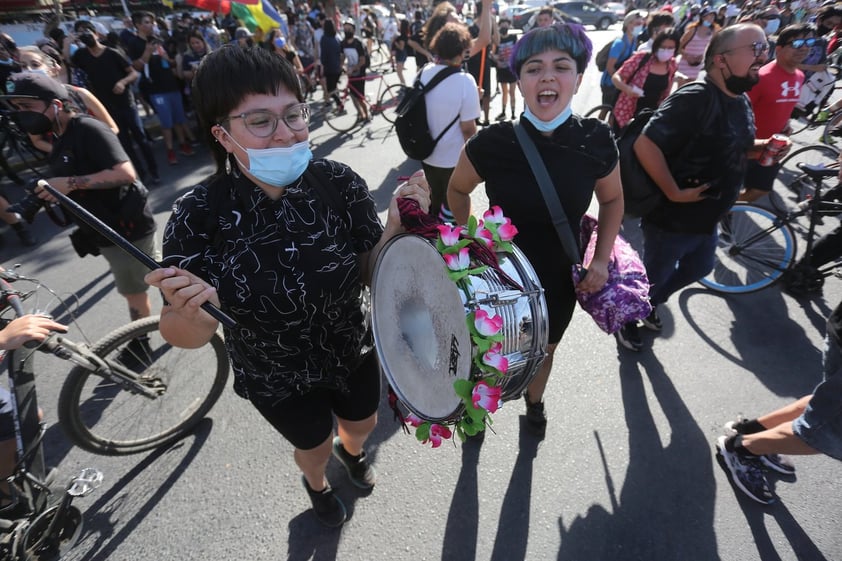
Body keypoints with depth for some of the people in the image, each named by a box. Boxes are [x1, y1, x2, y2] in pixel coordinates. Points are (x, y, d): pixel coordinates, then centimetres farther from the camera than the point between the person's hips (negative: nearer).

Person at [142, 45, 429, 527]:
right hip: (276, 378, -1)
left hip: (353, 352, 2)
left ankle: (351, 450, 71)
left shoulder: (339, 183, -21)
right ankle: (317, 484, 68)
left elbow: (373, 274, -14)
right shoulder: (198, 218, -24)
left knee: (363, 424, 30)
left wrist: (396, 225, -31)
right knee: (315, 445, 27)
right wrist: (188, 312, -38)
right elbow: (188, 336, -17)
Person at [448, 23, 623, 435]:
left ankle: (534, 401, 61)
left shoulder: (596, 141, -14)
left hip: (560, 278, 2)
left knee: (545, 349, 26)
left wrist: (601, 260, -5)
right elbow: (457, 190, -2)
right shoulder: (492, 142, -21)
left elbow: (612, 200, 4)